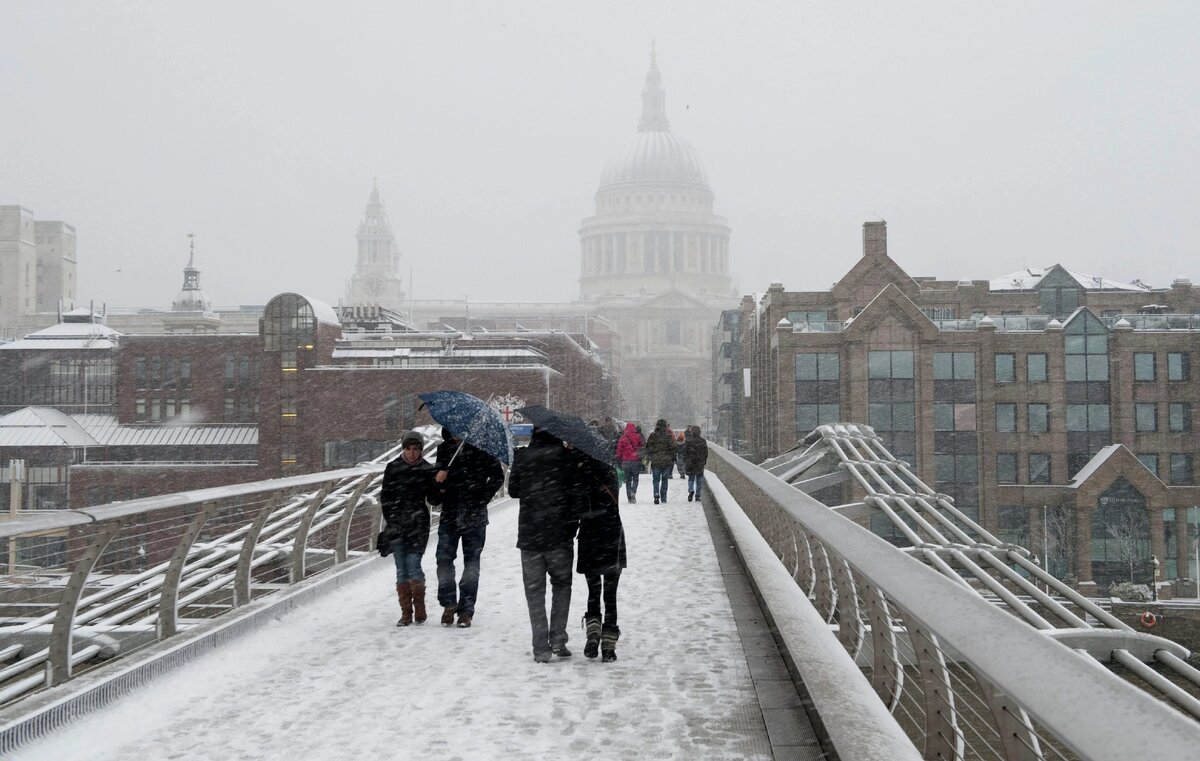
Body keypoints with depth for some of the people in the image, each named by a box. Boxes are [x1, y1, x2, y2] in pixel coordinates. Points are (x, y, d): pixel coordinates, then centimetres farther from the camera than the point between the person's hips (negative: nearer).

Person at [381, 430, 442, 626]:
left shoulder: (427, 470, 4)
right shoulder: (393, 468, 6)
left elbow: (434, 500, 6)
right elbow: (385, 496, 9)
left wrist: (439, 486, -13)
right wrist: (391, 518, 0)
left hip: (418, 525, -2)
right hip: (397, 526, 2)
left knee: (413, 565, -11)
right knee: (401, 569, 2)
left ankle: (420, 610, 3)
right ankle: (406, 613, 9)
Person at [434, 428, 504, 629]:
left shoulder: (480, 449, -4)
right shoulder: (444, 449, 7)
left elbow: (497, 475, 0)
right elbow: (440, 475, 15)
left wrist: (482, 498, -6)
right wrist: (439, 477, -8)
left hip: (474, 516, -3)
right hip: (449, 514, 3)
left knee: (471, 563, 4)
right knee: (443, 558, -5)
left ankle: (466, 609, 10)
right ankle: (449, 603, 12)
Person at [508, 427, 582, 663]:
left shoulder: (522, 456, 0)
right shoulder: (565, 457, -5)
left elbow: (513, 490, 9)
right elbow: (575, 495, -6)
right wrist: (572, 526, 4)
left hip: (529, 536, 1)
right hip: (559, 536, -1)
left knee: (535, 591, 7)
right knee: (561, 584, 17)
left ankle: (541, 648, 4)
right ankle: (558, 639, 7)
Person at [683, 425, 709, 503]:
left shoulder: (688, 441, -5)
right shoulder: (703, 441, 0)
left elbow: (684, 452, -3)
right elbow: (706, 452, 4)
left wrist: (685, 462, 6)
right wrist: (704, 462, 14)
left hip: (690, 463, -1)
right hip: (700, 464, 1)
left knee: (691, 479, 10)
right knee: (699, 480, 8)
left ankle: (691, 490, -17)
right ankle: (697, 496, 7)